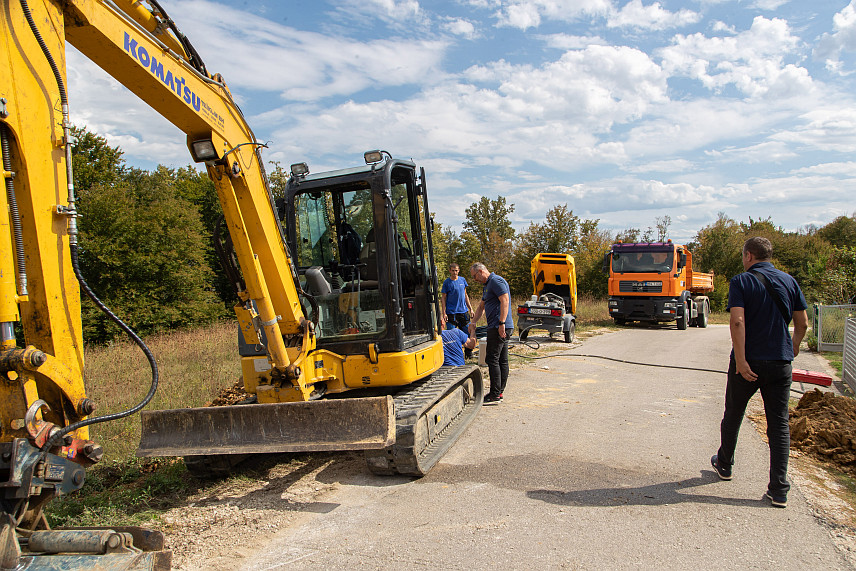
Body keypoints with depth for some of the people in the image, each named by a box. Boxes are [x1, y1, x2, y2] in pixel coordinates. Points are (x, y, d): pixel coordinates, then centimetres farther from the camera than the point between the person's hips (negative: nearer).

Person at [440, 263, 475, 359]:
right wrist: (444, 313, -9)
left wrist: (470, 308, 14)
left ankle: (468, 354, 19)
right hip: (451, 312, -4)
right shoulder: (447, 282, -3)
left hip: (463, 311, 4)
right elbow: (443, 298, -2)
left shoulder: (462, 280, 10)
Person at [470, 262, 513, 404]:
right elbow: (481, 306, 29)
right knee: (502, 360, 11)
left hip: (499, 327, -11)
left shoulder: (496, 281, -10)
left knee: (492, 359, -10)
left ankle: (495, 395, -7)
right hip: (499, 328, 11)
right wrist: (473, 322, 20)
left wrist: (501, 323, -25)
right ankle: (499, 392, 15)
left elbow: (505, 300, -21)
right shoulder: (488, 285, 23)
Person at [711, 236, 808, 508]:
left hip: (748, 363, -3)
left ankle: (724, 464, 35)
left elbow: (737, 320, -20)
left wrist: (741, 360, -20)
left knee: (733, 416, 16)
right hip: (781, 362, 3)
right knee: (779, 424, 7)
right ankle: (779, 490, 4)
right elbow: (802, 323, 9)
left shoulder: (741, 282, -8)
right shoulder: (789, 281, 4)